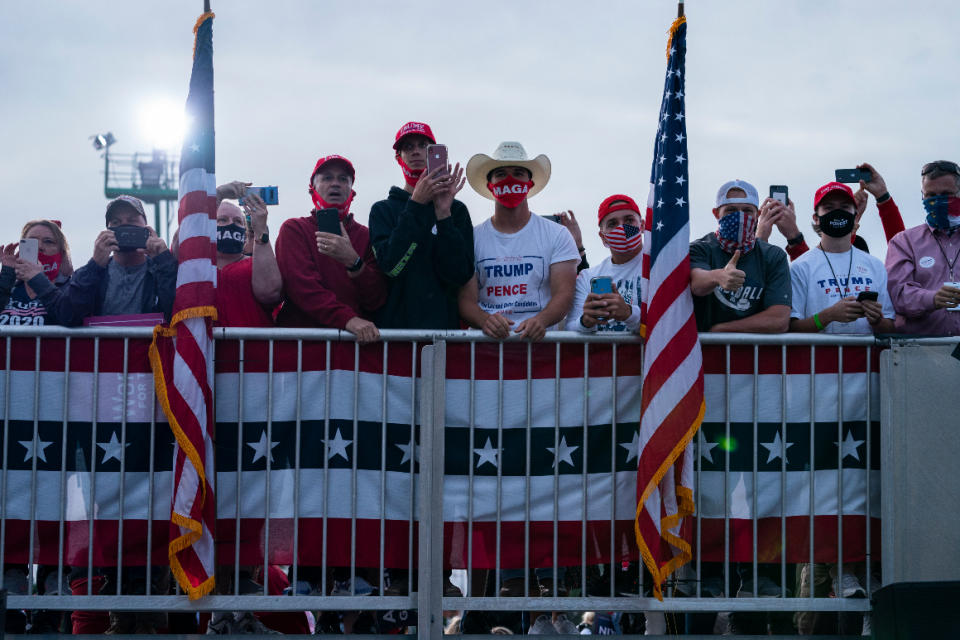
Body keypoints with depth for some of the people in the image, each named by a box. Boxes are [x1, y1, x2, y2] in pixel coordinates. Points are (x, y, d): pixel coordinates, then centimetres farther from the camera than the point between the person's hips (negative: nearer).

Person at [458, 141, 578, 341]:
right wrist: (485, 320, -19)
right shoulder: (473, 238, 13)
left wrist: (540, 320, -20)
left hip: (537, 339, 0)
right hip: (486, 343, 0)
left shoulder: (557, 235, 12)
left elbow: (564, 293, 1)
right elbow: (466, 300, 4)